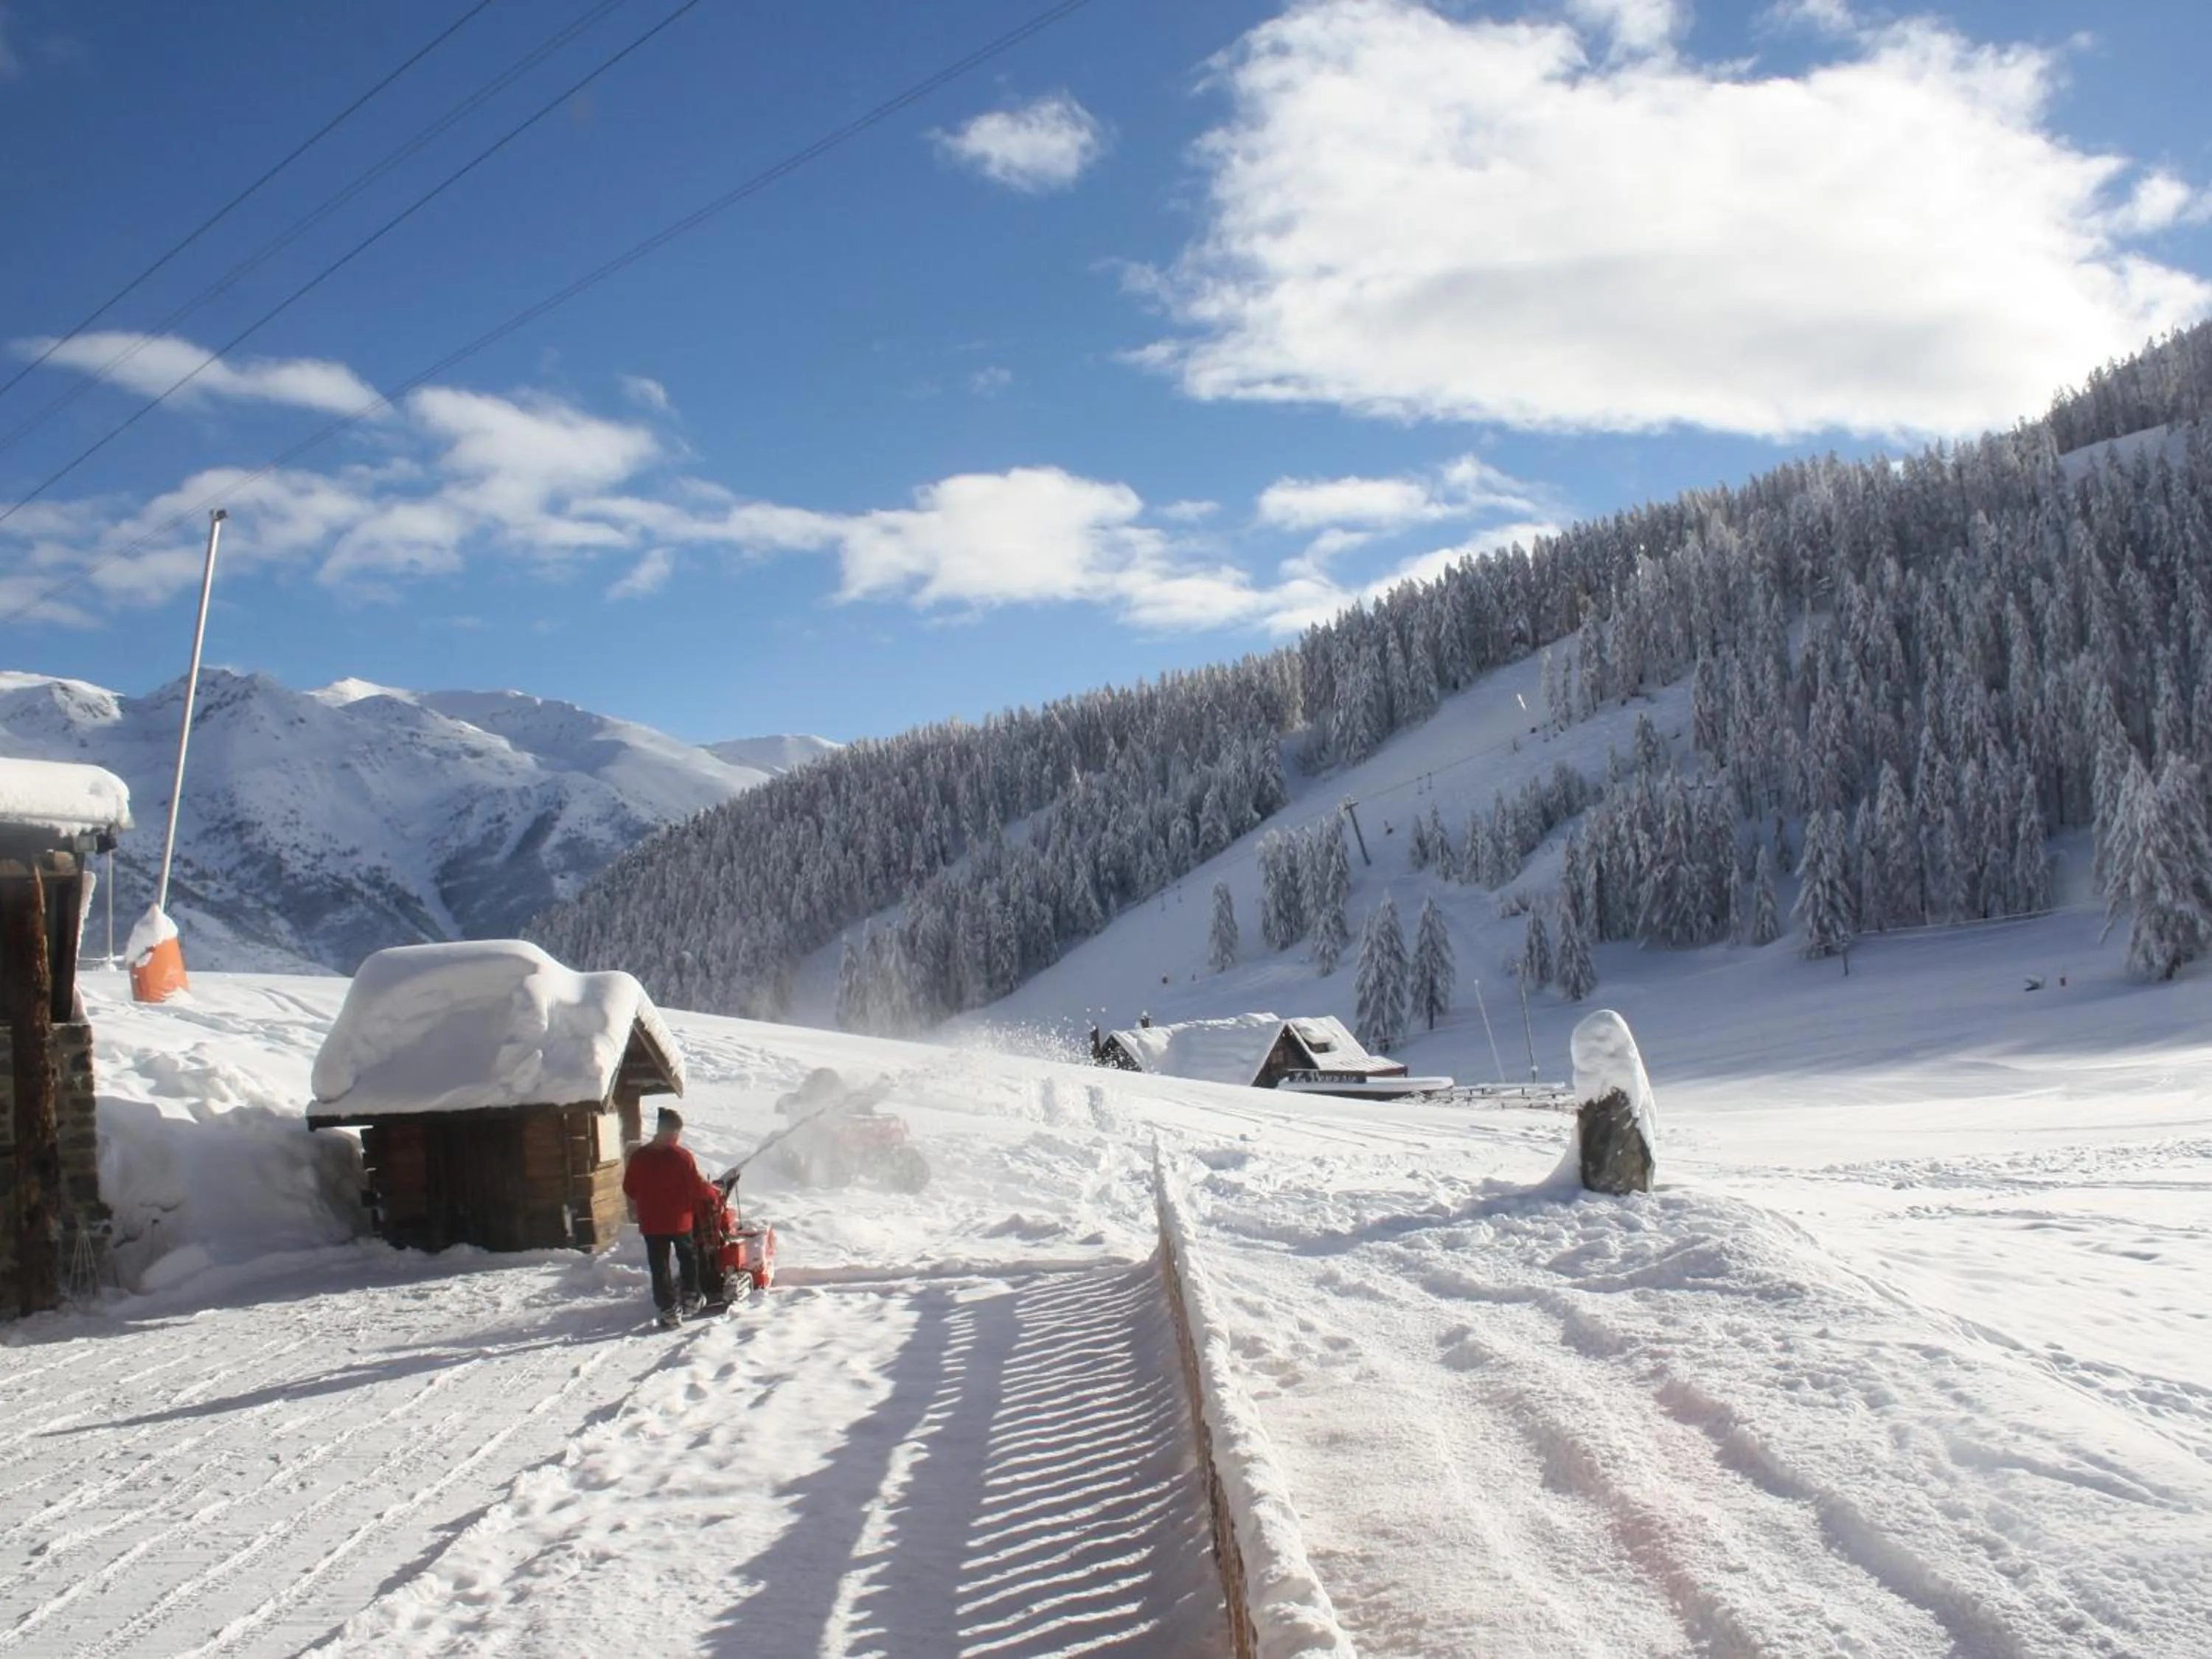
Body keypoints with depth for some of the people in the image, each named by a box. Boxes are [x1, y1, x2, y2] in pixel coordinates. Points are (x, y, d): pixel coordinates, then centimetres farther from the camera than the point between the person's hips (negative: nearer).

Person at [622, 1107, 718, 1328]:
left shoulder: (639, 1157, -5)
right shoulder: (682, 1156, -14)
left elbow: (629, 1190, 4)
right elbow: (697, 1186, -12)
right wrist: (714, 1193, 8)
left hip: (651, 1223, 1)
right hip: (679, 1220, -1)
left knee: (659, 1267, 6)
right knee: (688, 1258, 22)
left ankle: (669, 1310, 4)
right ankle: (691, 1297, 25)